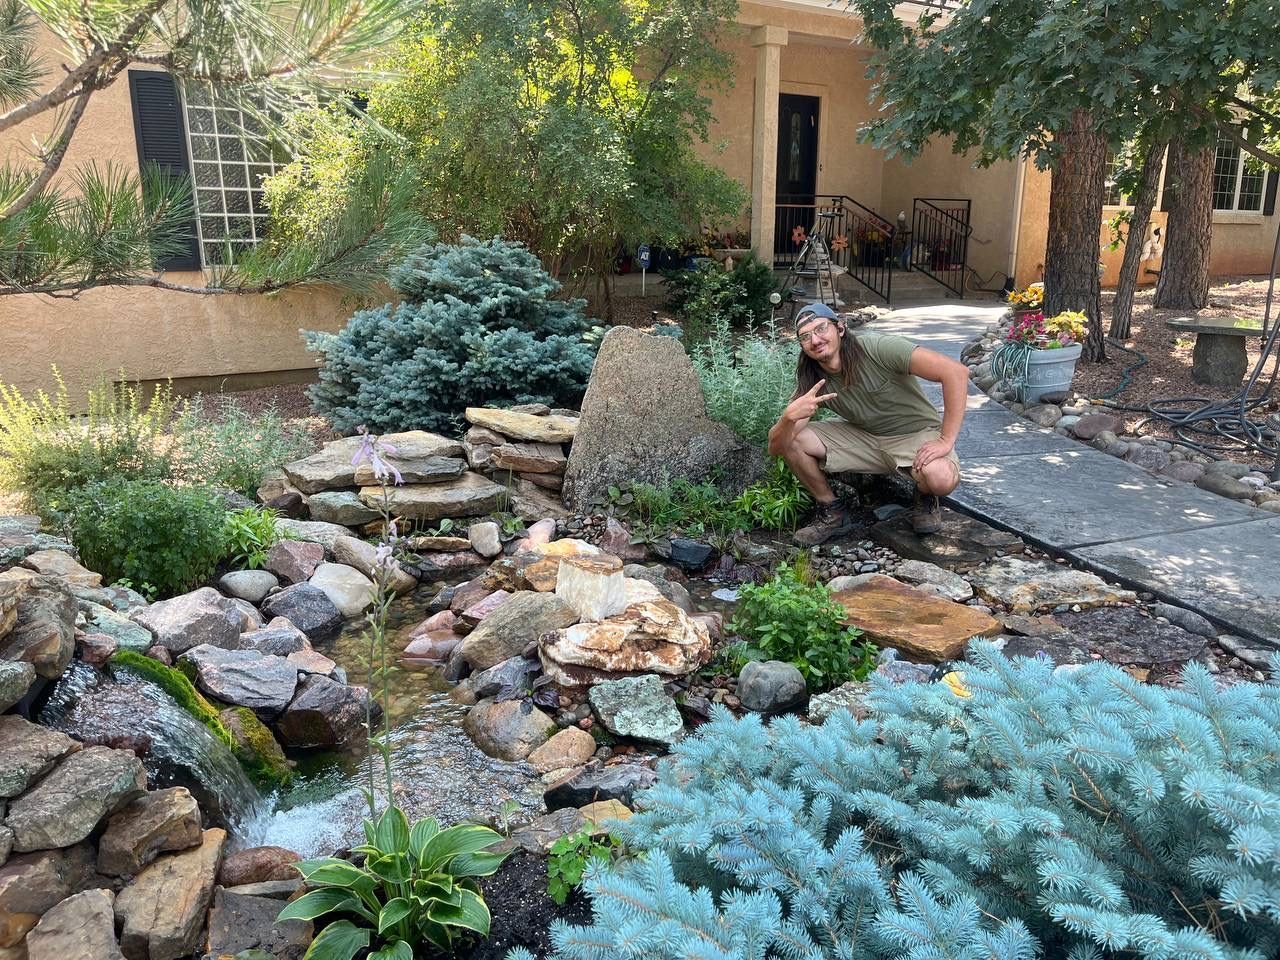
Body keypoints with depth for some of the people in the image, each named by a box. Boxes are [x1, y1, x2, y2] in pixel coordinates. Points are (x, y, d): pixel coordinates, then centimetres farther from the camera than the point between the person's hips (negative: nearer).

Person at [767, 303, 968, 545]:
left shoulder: (878, 348, -25)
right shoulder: (812, 382, -10)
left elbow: (956, 371, -29)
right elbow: (776, 447, -15)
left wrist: (946, 441, -30)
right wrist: (789, 416, -37)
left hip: (916, 434, -4)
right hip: (864, 435, 4)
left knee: (942, 478, -37)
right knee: (793, 439, -15)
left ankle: (926, 496, 2)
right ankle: (832, 513, 5)